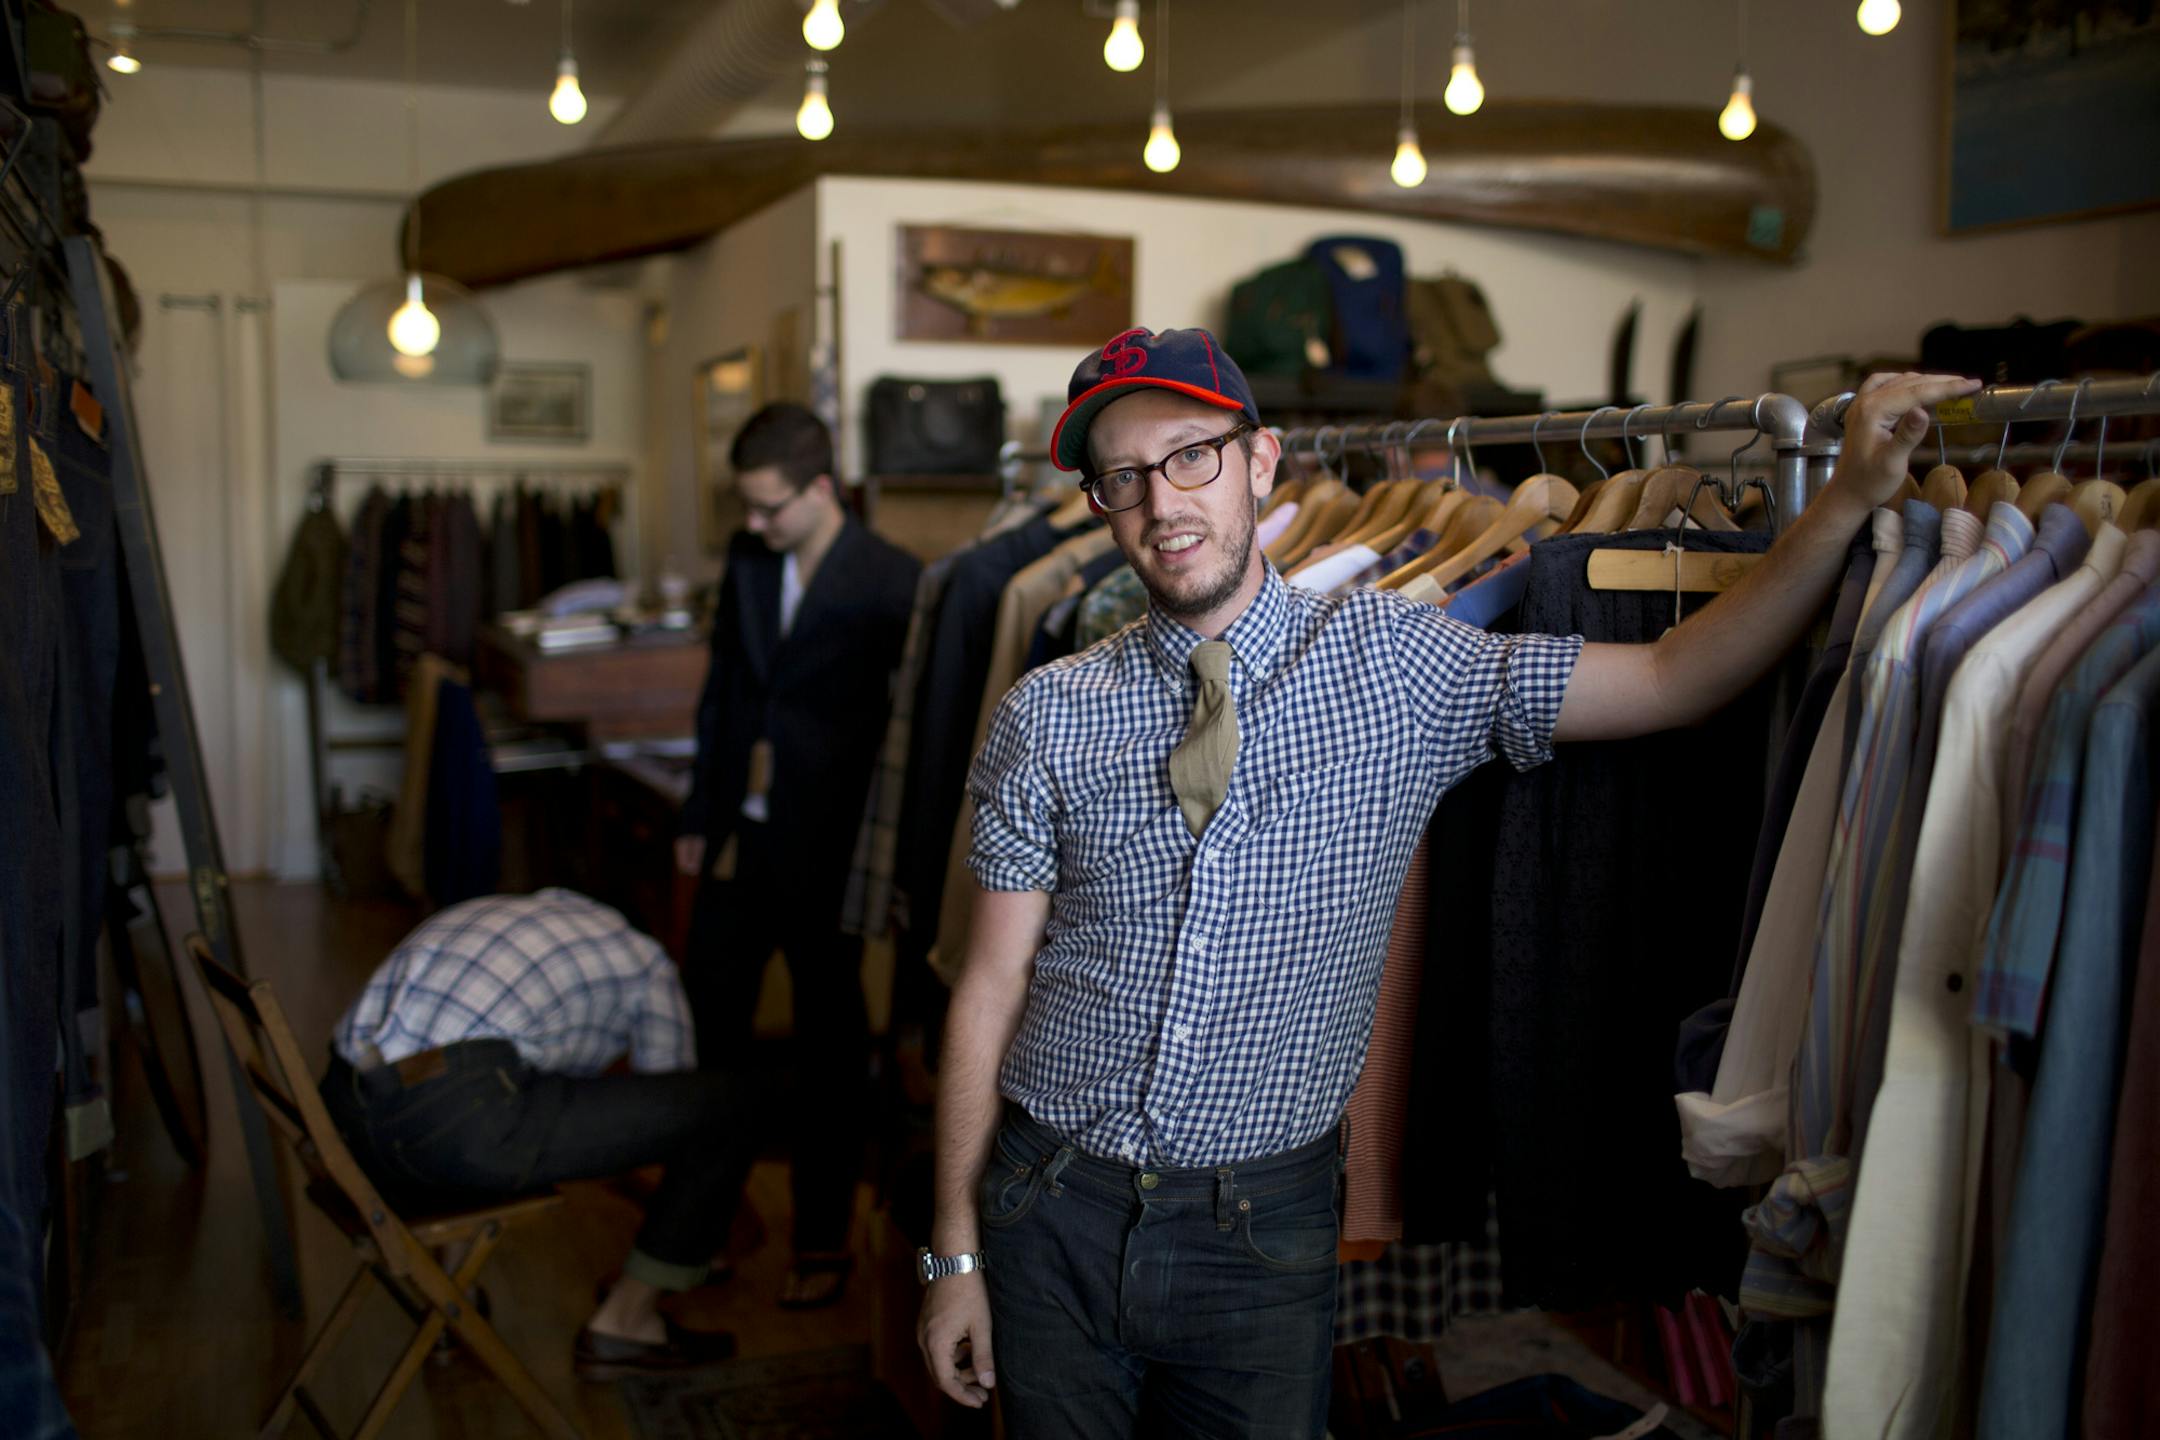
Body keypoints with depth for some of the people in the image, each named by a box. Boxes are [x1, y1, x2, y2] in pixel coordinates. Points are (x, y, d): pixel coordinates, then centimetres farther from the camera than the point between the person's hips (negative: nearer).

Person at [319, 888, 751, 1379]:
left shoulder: (491, 912, 34)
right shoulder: (644, 961, 16)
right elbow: (668, 1105, 25)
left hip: (342, 1115, 8)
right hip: (455, 1124, -8)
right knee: (721, 1108, 4)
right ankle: (624, 1321, 17)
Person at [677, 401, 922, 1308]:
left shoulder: (889, 585, -13)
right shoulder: (747, 560, 5)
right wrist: (701, 815, 14)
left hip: (824, 855, -6)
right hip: (739, 841, 6)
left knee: (828, 1052, 9)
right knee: (703, 1034, 12)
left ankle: (823, 1241, 24)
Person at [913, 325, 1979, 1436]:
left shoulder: (1391, 662, -4)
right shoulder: (1047, 717, -3)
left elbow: (1673, 682, -6)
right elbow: (993, 984, -2)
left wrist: (1849, 499, -16)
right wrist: (955, 1252, -1)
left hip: (1262, 1231, -1)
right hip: (1053, 1210, 1)